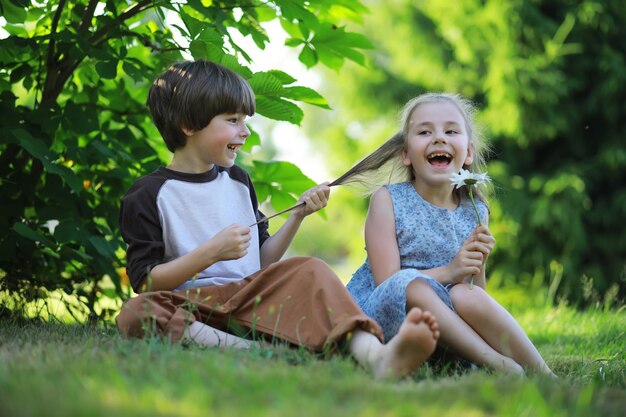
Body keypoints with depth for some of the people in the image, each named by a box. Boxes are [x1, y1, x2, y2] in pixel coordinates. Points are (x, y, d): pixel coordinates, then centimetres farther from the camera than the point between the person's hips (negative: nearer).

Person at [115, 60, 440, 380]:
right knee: (135, 314, -35)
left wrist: (298, 215, 8)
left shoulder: (238, 182, 19)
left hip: (248, 300, 4)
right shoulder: (148, 194, 2)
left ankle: (378, 357, -49)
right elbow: (145, 283, -6)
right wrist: (211, 252, -15)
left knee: (309, 270, -22)